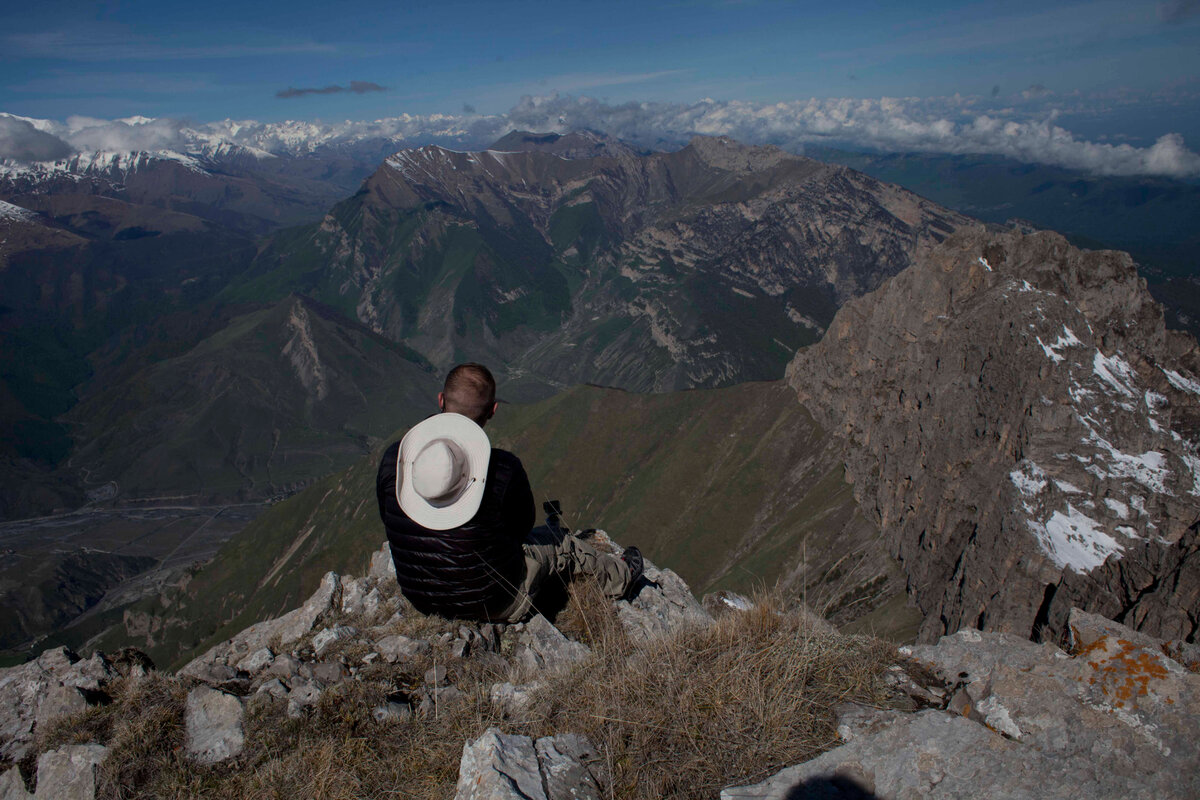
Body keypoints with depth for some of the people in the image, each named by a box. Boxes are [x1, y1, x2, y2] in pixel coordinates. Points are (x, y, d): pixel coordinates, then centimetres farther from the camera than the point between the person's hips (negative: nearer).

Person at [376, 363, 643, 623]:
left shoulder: (392, 458, -15)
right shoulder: (504, 468, -26)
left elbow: (387, 519, 2)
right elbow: (521, 526, -7)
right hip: (496, 607, -4)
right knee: (563, 545, 24)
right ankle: (621, 577, 51)